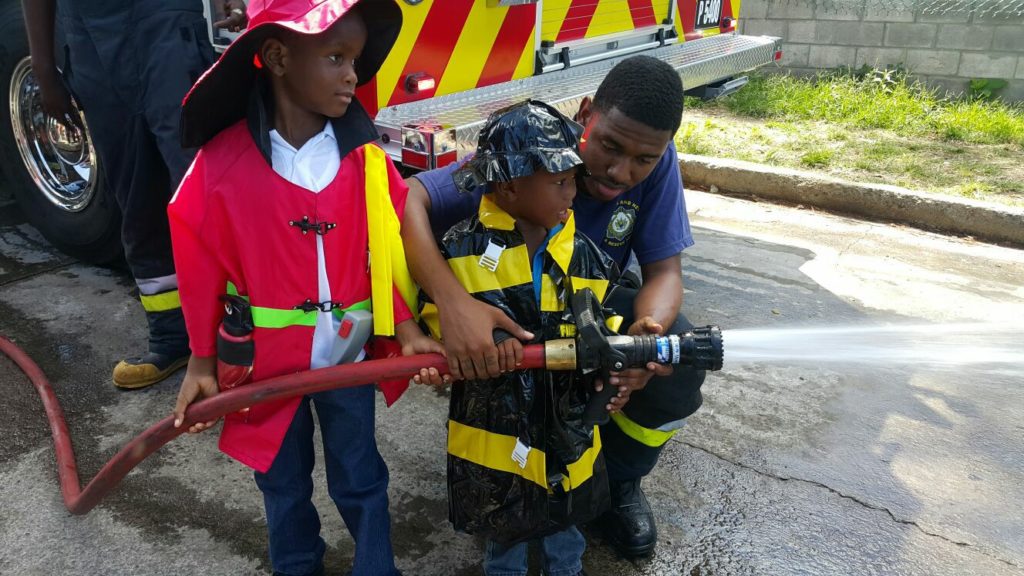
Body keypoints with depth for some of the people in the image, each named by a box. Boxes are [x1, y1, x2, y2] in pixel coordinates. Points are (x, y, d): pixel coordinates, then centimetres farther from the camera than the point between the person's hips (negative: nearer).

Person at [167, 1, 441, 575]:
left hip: (348, 354, 1)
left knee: (360, 479, 18)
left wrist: (405, 327, -13)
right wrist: (202, 360, -1)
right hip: (267, 359, 0)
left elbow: (390, 246, -4)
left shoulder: (365, 157, -10)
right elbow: (202, 266, -7)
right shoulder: (222, 162, -15)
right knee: (284, 482, 22)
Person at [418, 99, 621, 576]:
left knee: (565, 517, 25)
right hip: (493, 423, -2)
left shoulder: (584, 254, -6)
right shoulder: (462, 248, -12)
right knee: (503, 528, 21)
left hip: (567, 425, 2)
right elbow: (437, 316, -8)